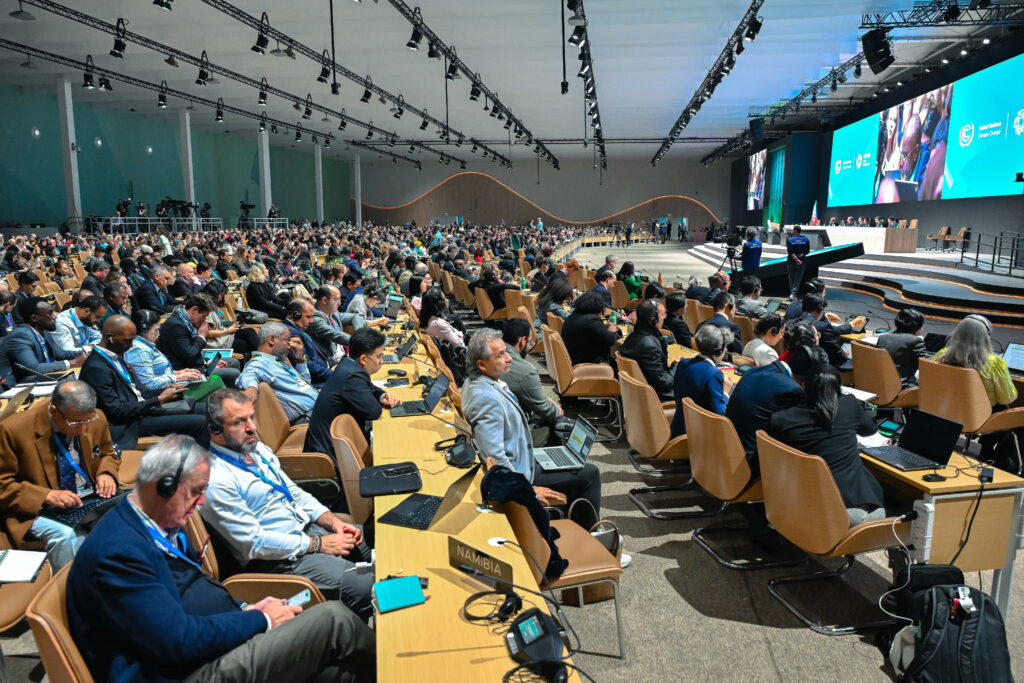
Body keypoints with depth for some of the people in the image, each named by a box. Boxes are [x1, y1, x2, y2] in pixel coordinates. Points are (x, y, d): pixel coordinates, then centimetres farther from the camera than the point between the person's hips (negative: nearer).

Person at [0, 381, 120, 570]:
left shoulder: (96, 419, -2)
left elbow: (108, 453, 18)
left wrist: (106, 473, -5)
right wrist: (46, 495, -23)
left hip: (91, 500, 4)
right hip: (38, 510, -4)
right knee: (67, 536, -36)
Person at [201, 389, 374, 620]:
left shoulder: (257, 448, 8)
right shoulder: (216, 481, -19)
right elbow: (255, 543, -20)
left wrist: (332, 521, -1)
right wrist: (318, 544, -17)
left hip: (307, 527, 9)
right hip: (280, 560, -9)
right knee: (365, 588, -22)